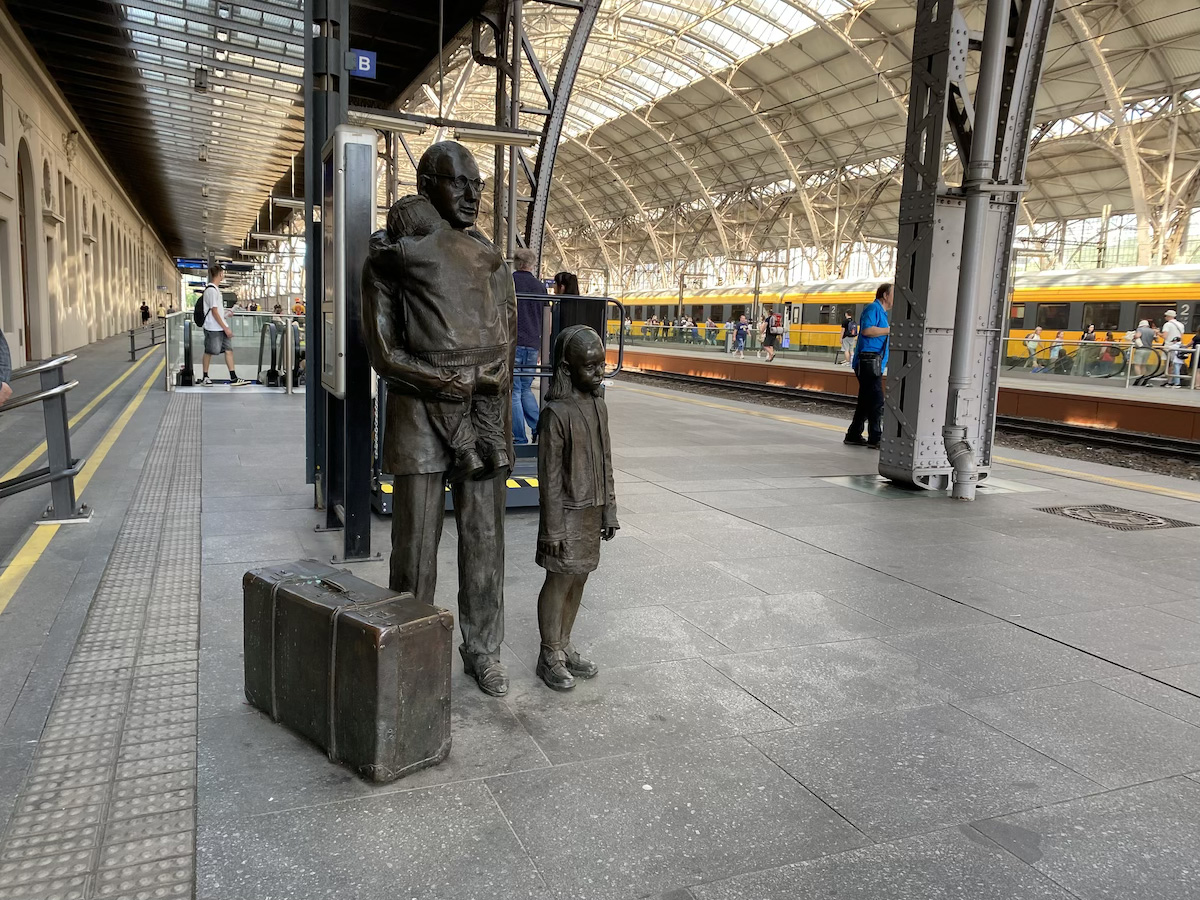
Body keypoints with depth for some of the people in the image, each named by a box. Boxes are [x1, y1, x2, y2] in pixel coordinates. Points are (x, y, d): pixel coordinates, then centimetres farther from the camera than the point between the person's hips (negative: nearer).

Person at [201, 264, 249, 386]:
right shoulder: (211, 290, -15)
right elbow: (214, 312, -18)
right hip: (213, 328, -9)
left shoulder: (215, 288, 14)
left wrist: (226, 314, 27)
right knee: (209, 352, 2)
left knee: (229, 349, 4)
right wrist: (225, 328, -18)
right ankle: (205, 378, 14)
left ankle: (233, 378, 2)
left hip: (221, 327, 9)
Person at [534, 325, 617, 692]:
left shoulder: (599, 405, 7)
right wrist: (553, 527, -15)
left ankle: (564, 646, 29)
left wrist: (608, 510, 13)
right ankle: (550, 656, 16)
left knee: (579, 579, 15)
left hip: (592, 510, 7)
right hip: (567, 510, -7)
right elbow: (550, 474, -15)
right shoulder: (557, 412, -16)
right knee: (560, 580, 2)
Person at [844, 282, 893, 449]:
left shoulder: (881, 312, 24)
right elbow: (866, 330, -22)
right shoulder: (873, 308, -7)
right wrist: (890, 329, -16)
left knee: (866, 401, 12)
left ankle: (853, 435, 17)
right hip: (869, 361, -11)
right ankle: (876, 439, -11)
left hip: (874, 363, 11)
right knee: (877, 401, -12)